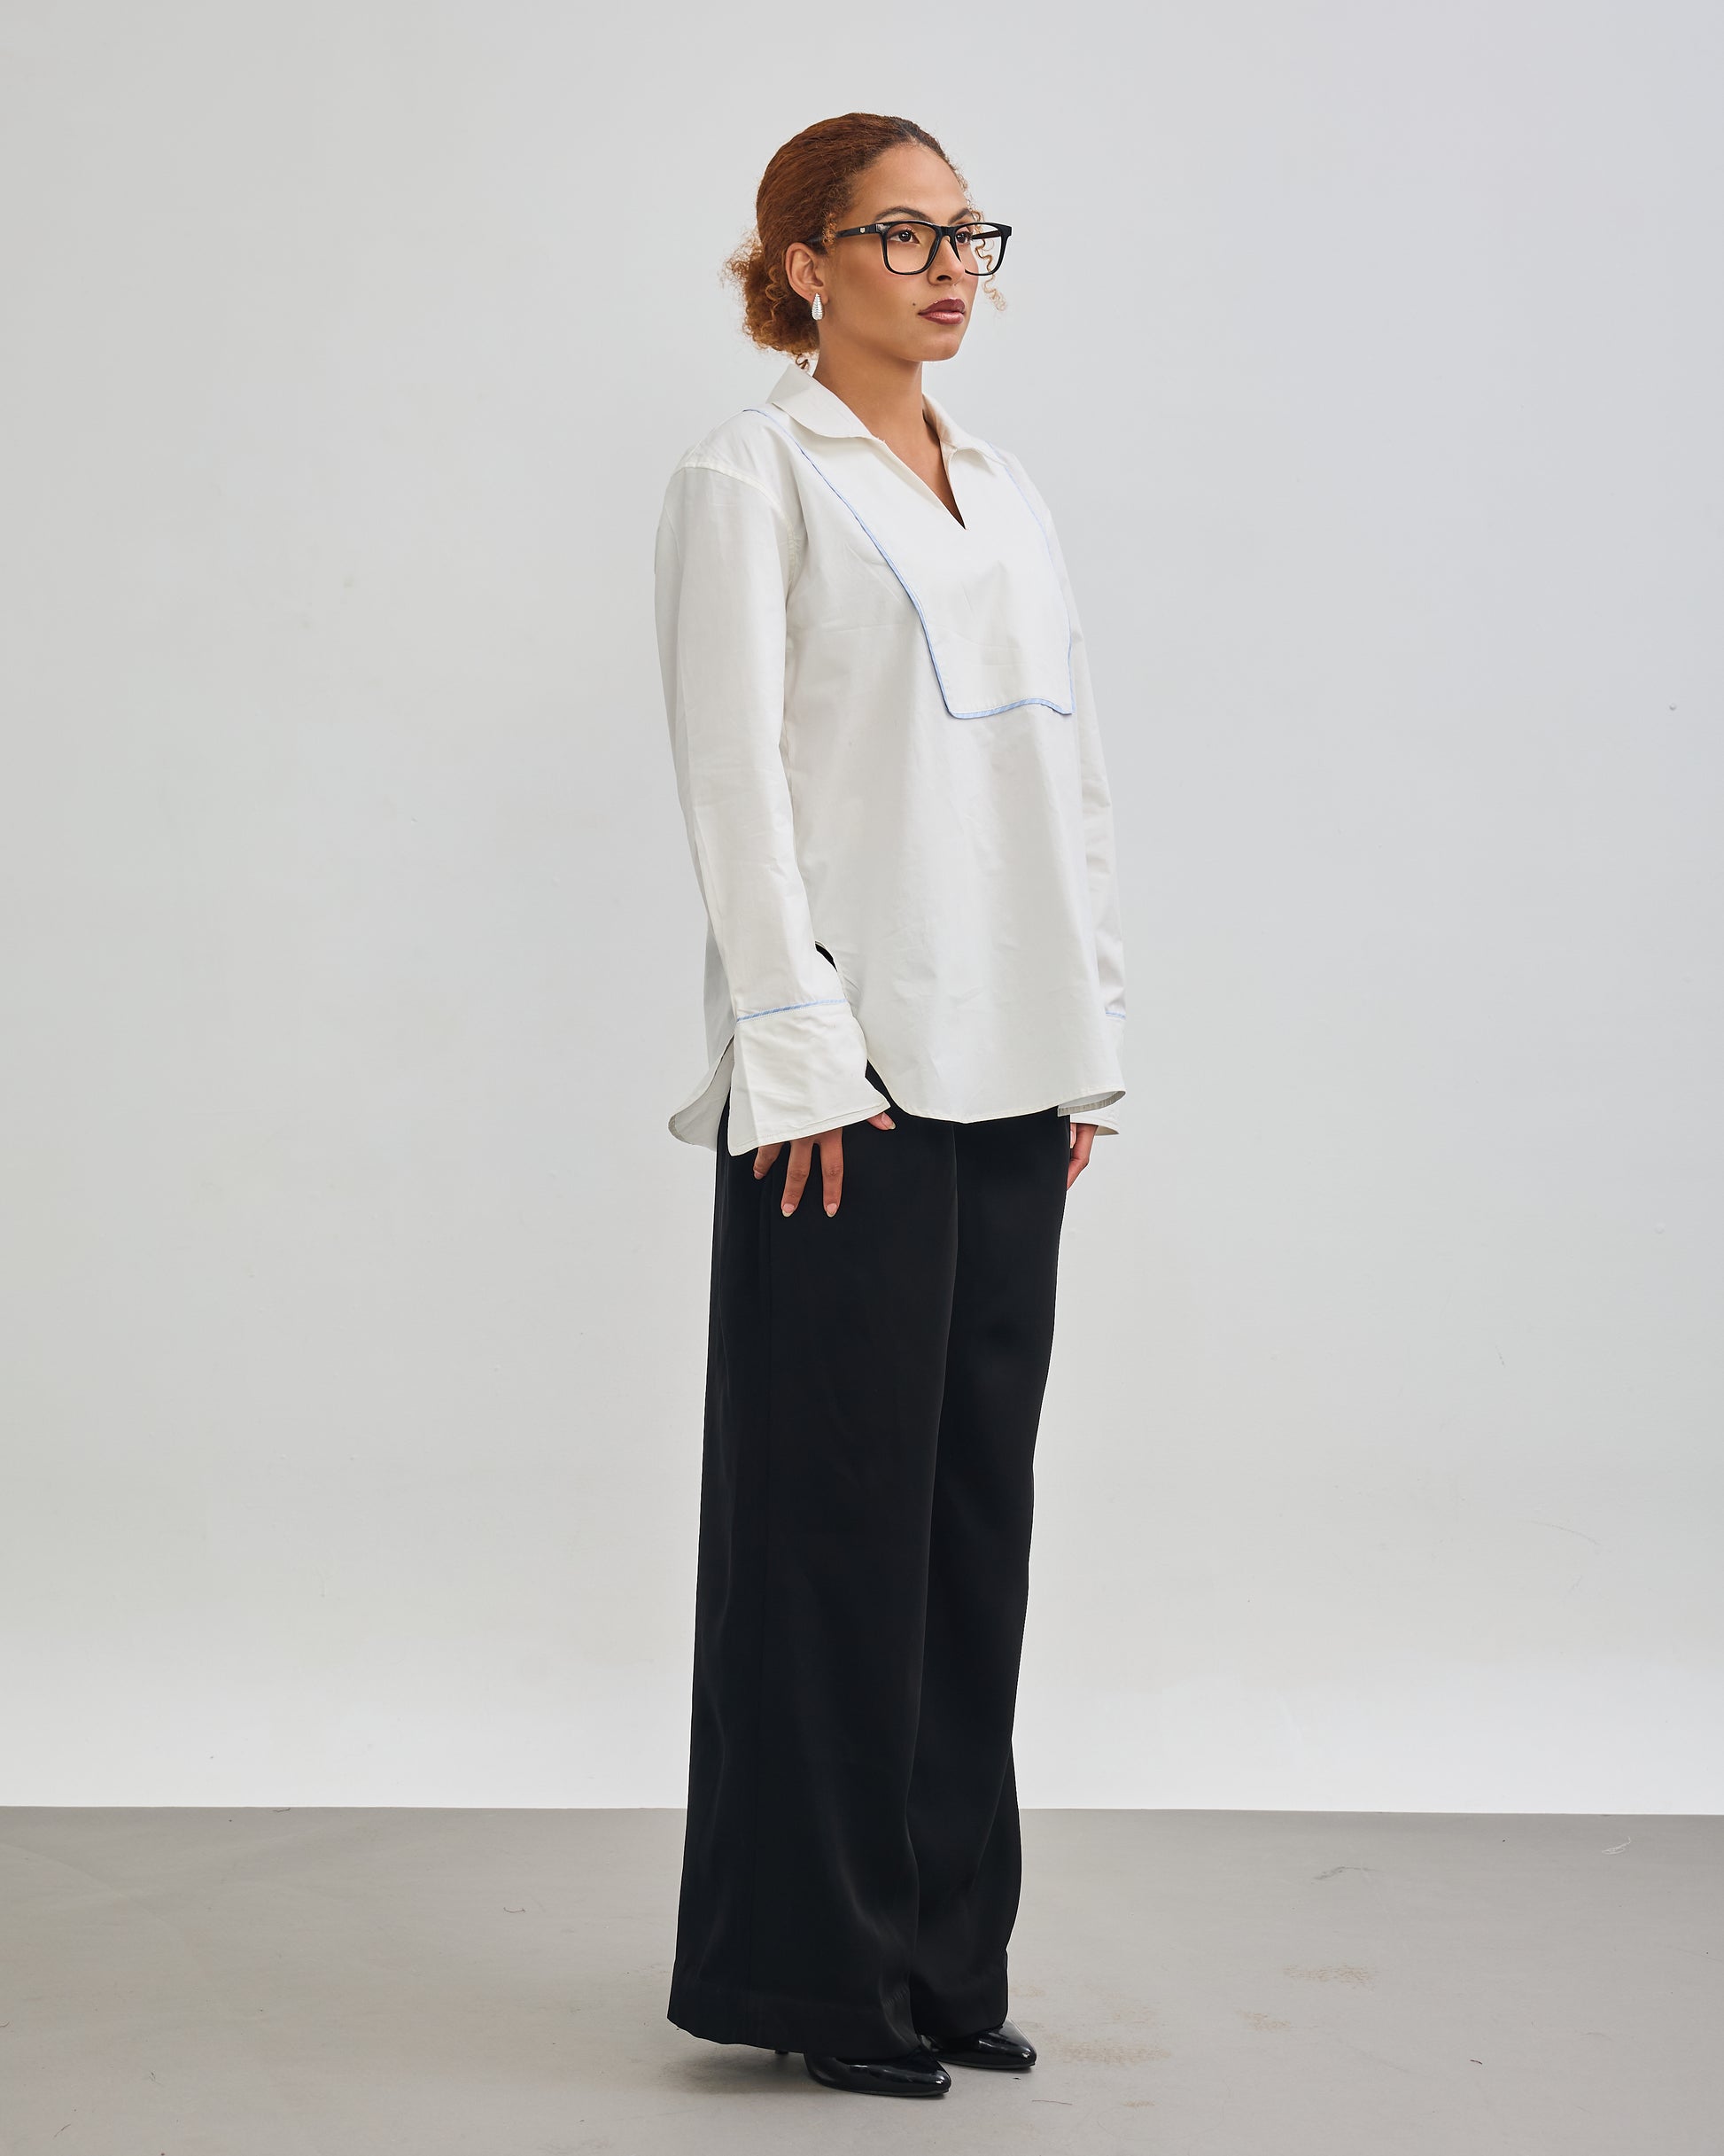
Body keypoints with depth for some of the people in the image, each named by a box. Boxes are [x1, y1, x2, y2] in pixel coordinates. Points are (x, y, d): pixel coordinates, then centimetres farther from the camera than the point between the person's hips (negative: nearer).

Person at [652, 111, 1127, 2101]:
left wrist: (1089, 1043, 12)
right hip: (853, 1078, -6)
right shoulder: (751, 480, -3)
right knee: (840, 1514, -2)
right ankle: (815, 1967, 9)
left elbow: (1067, 779, 18)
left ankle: (942, 1953, 18)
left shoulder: (1005, 498, 18)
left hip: (1007, 1078, 7)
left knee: (975, 1509, 9)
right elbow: (735, 777, -10)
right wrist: (798, 1056, -16)